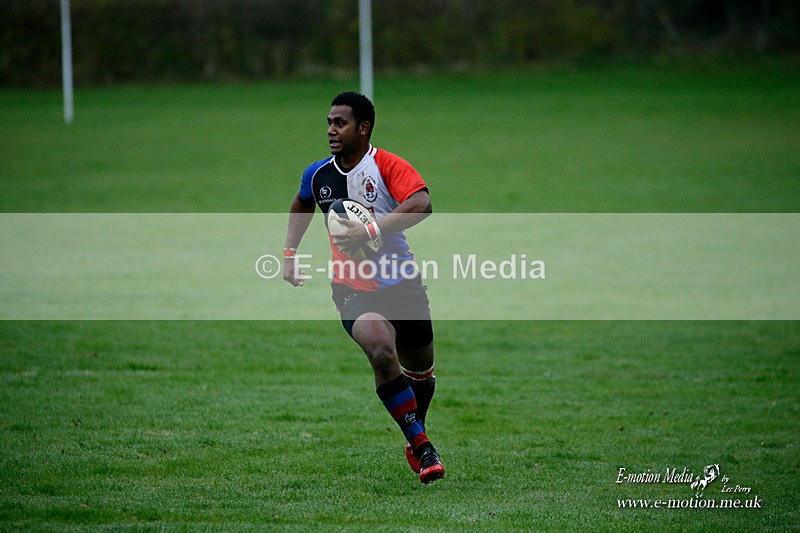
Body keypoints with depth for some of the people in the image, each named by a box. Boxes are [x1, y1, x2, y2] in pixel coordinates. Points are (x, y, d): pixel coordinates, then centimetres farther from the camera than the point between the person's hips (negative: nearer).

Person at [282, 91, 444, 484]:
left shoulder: (388, 166, -12)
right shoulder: (317, 175, 1)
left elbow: (421, 205, -30)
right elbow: (302, 206, 26)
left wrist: (371, 230, -35)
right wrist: (290, 253, 16)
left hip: (402, 282, 0)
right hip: (351, 286, 0)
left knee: (420, 370, 13)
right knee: (380, 350, -28)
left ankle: (414, 441, 43)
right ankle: (422, 445, -20)